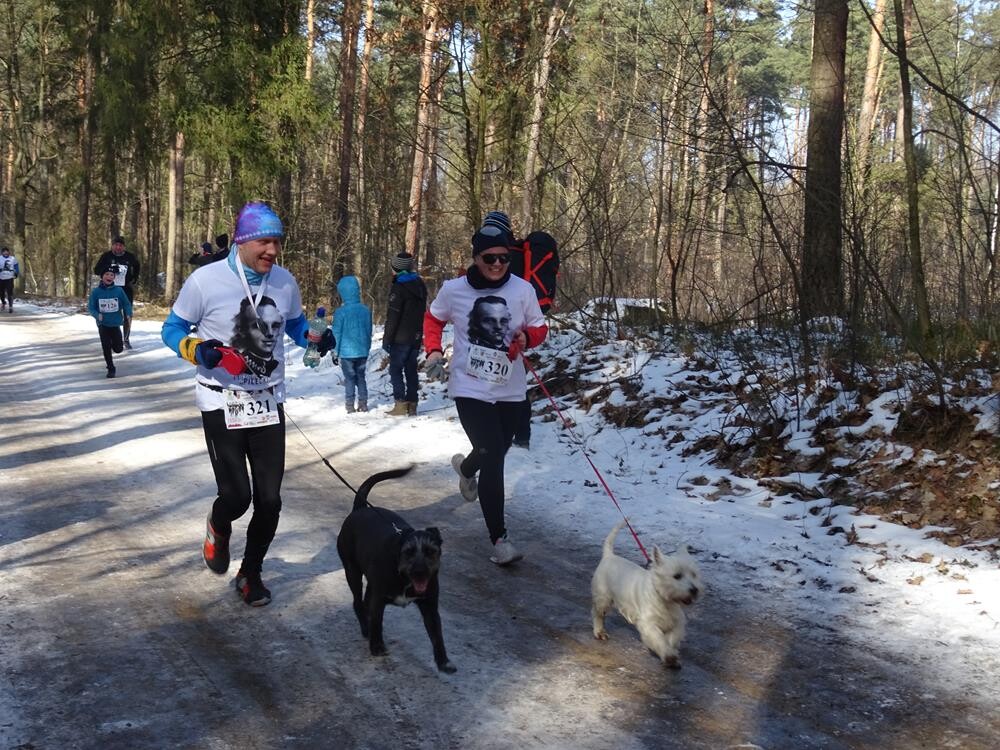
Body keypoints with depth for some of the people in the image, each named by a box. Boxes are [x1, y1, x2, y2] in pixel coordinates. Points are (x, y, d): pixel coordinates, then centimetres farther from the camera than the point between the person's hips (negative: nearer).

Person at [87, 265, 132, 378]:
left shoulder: (119, 290, -7)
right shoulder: (96, 291, -8)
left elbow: (126, 304, 0)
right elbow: (90, 307, -3)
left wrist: (128, 314, -19)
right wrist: (97, 315, -22)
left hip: (115, 324, 1)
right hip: (103, 325, -1)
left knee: (118, 349, 3)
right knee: (106, 348, 0)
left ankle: (114, 343, 39)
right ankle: (111, 369, 18)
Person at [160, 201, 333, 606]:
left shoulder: (285, 282, -2)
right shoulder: (206, 280, -14)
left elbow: (296, 325, 16)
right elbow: (172, 329, -3)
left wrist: (316, 339, -6)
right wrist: (197, 350, -24)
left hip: (268, 403, 4)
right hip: (222, 402, -4)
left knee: (269, 500, 3)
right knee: (236, 497, -10)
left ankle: (250, 573, 27)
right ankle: (218, 527, 29)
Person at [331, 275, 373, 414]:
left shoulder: (340, 312, -15)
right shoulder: (366, 310, -2)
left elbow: (337, 333, -8)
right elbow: (369, 331, 8)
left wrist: (335, 351, 2)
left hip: (347, 351, -4)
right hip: (363, 351, 4)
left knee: (349, 378, 5)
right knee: (361, 377, 15)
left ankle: (350, 406, 6)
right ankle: (363, 403, 15)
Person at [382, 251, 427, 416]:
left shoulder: (398, 288, -15)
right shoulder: (420, 285, 10)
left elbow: (392, 316, -17)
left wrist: (386, 339, -12)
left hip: (401, 338, -7)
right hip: (416, 337, 7)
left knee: (396, 369, 0)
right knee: (411, 369, 11)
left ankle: (400, 404, -5)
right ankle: (412, 405, 10)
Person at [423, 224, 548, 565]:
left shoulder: (522, 289, -7)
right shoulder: (454, 290, -7)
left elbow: (539, 328, 4)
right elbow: (434, 319, 12)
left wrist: (527, 336, -18)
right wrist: (433, 350, -3)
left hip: (510, 390, 3)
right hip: (470, 388, -3)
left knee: (495, 451, 19)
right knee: (493, 459, -13)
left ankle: (466, 467, 57)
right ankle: (499, 538, -5)